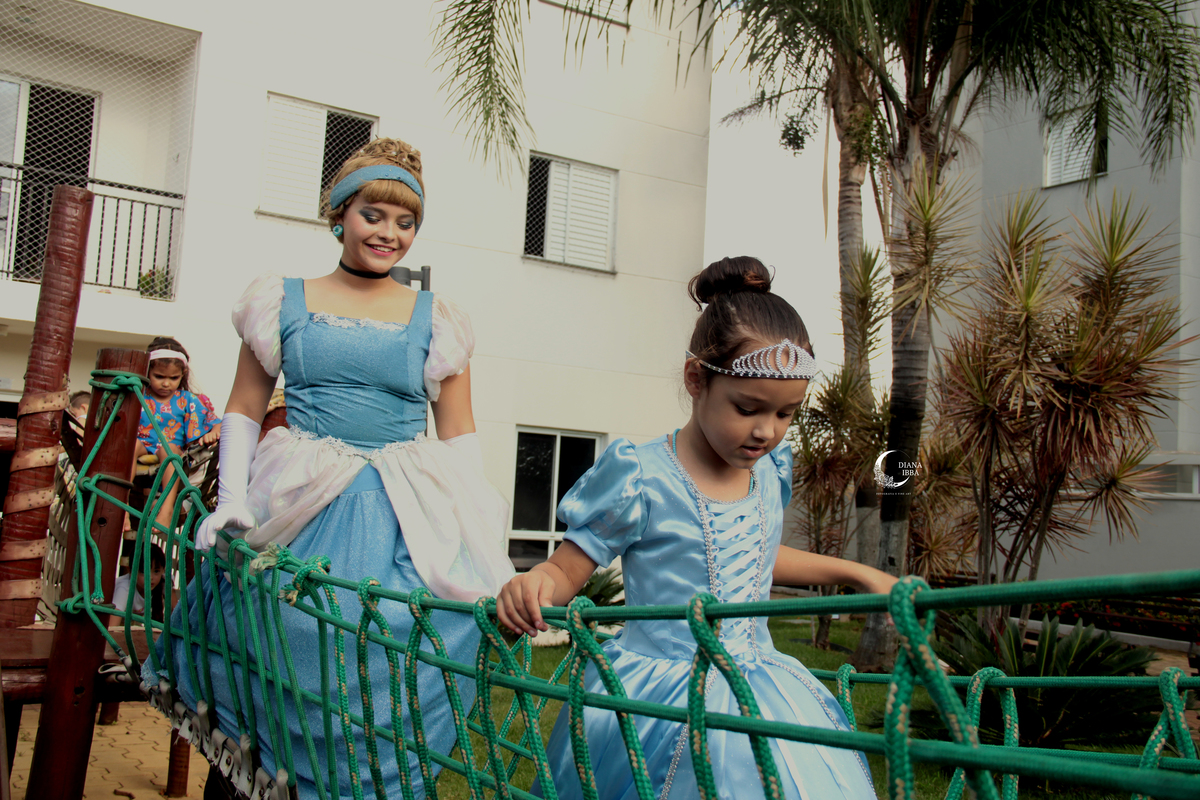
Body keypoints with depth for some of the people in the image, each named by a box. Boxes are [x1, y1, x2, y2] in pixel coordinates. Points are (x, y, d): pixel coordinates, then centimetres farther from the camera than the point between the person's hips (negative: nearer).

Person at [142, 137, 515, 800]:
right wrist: (232, 498, -4)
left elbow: (460, 439, 8)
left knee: (388, 674, -7)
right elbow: (243, 412, 11)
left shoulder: (436, 319, 9)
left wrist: (491, 546, -1)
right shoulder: (283, 300, 9)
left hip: (407, 521, 0)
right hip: (301, 508, 0)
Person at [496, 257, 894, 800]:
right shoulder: (640, 479, -15)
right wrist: (531, 585, -30)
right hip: (661, 701, -5)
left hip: (756, 687, 6)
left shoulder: (772, 472, 4)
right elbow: (566, 571, -7)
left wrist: (855, 572, 26)